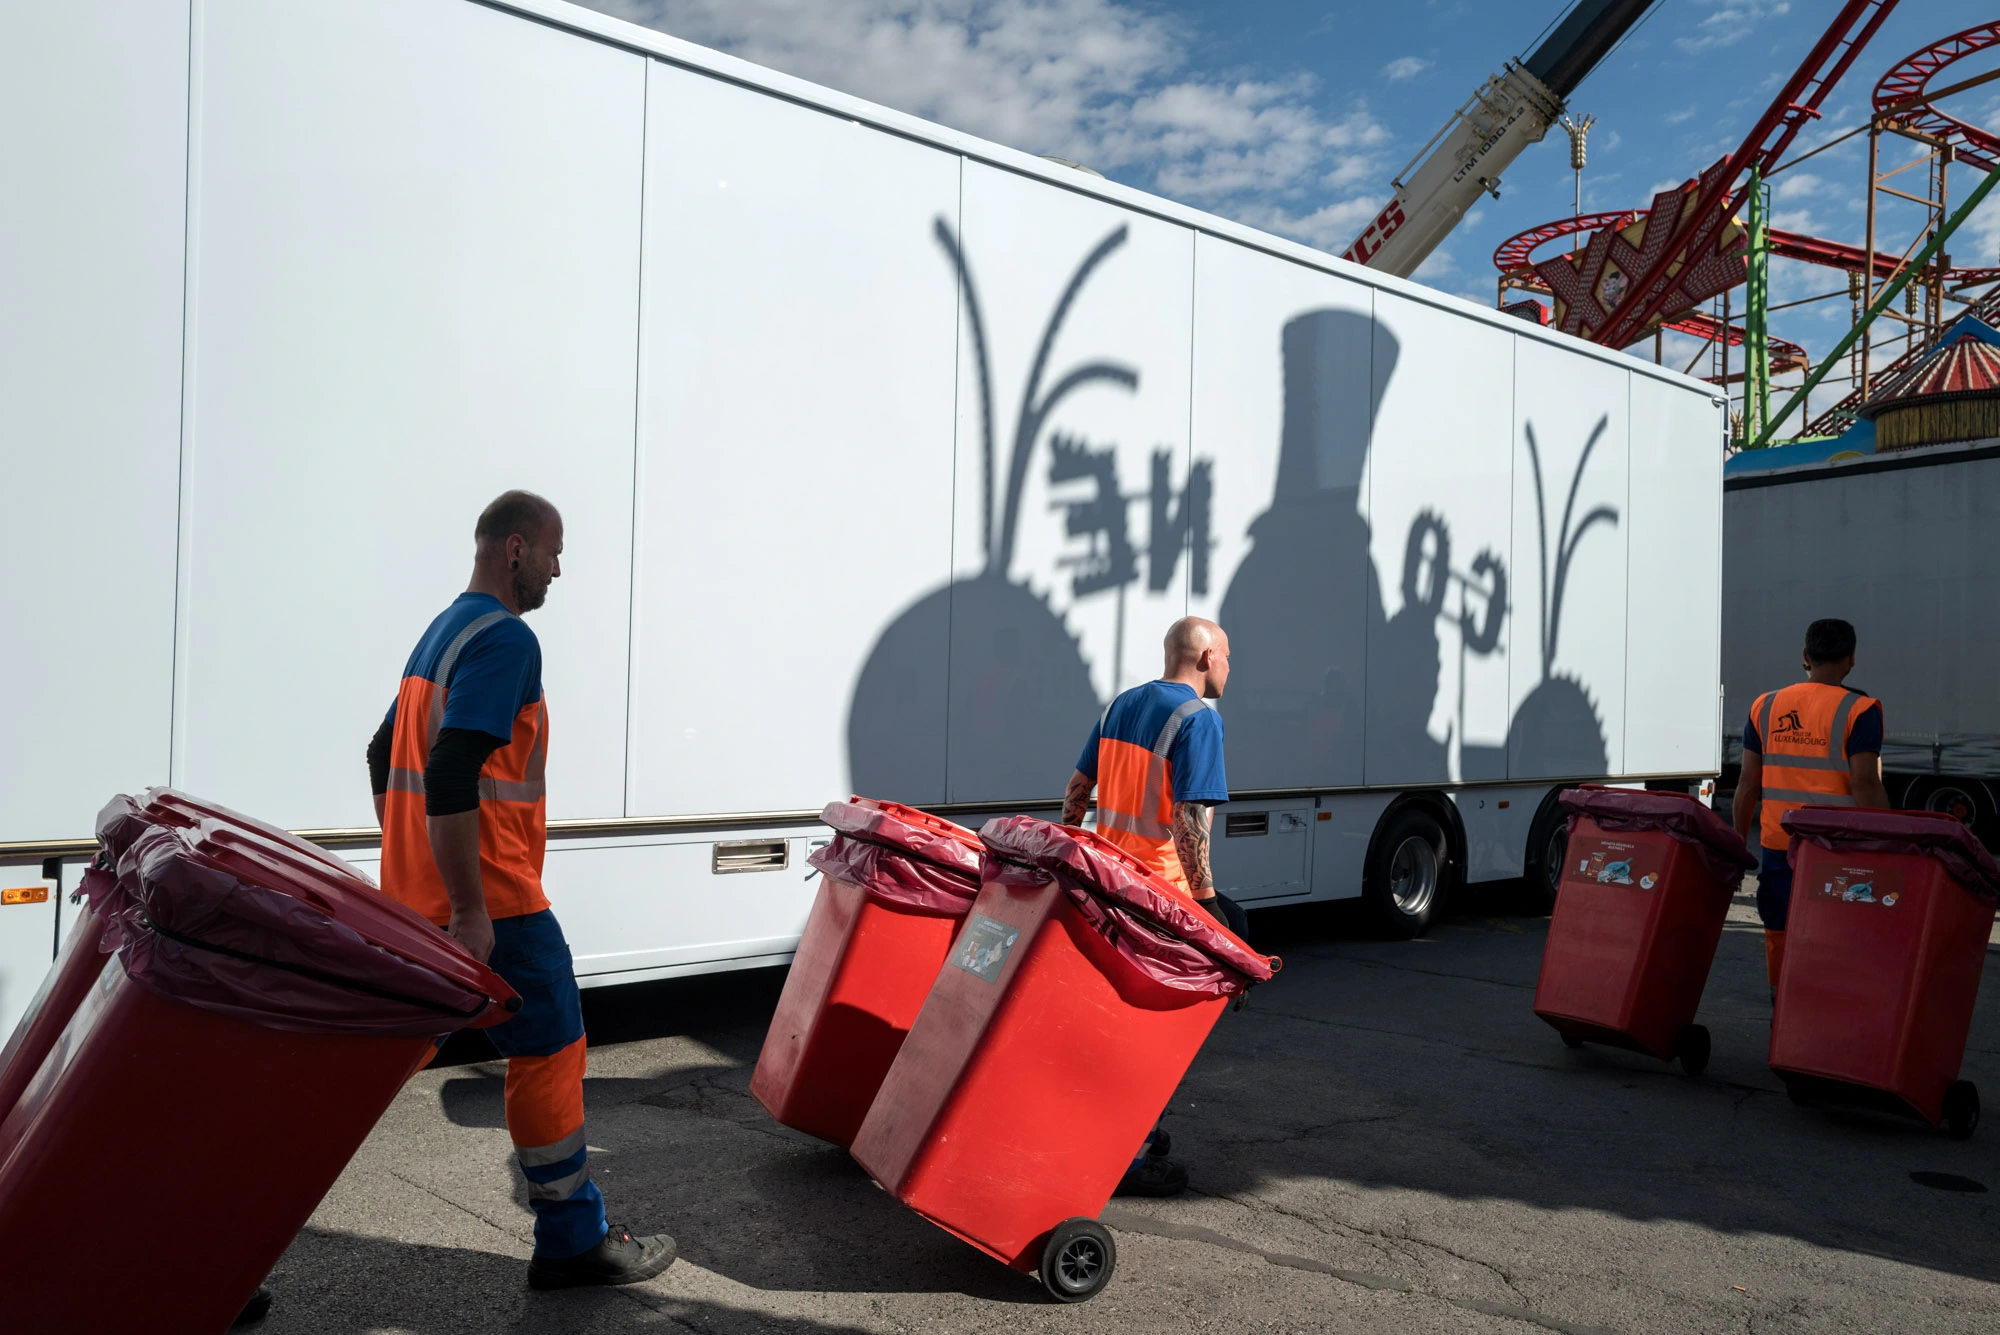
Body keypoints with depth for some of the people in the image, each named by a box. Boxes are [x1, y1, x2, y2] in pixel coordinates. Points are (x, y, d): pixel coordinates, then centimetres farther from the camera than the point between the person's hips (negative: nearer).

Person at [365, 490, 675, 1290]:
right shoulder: (506, 638, -15)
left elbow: (385, 756, 23)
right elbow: (452, 779, -25)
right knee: (551, 1050, 2)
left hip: (413, 893, 9)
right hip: (491, 899, -9)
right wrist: (469, 913, -23)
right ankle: (572, 1244, 12)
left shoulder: (440, 633, 17)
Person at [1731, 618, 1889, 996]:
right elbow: (1865, 785, -13)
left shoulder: (1765, 706, 6)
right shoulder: (1858, 710, -6)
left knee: (1778, 935, 13)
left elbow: (1748, 784, 8)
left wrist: (1738, 841, 15)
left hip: (1777, 842, 4)